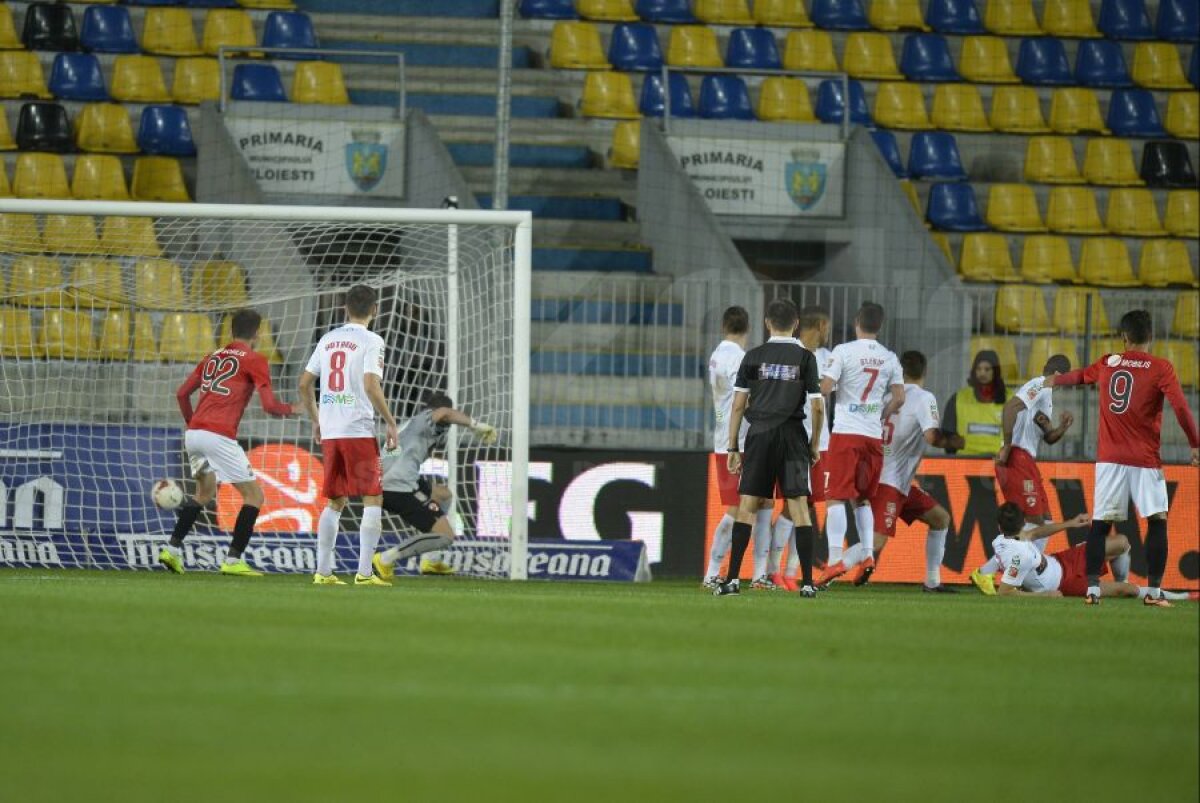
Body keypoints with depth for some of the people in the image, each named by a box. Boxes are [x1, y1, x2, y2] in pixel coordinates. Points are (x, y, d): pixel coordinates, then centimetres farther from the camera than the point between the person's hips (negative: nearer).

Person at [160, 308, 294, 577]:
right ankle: (233, 560, -4)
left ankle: (172, 549, 20)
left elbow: (182, 393, 19)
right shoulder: (254, 360, 0)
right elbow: (269, 405, -7)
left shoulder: (213, 356, 19)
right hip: (219, 437, -7)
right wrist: (290, 409, 13)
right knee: (254, 495, 4)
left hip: (194, 434, 7)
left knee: (205, 492, 28)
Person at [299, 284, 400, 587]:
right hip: (359, 431, -6)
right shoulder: (371, 341, -6)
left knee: (336, 502, 14)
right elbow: (371, 386, -17)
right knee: (373, 499, 0)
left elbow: (304, 383, 14)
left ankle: (323, 571, 9)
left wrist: (316, 421, 25)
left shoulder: (328, 339, 13)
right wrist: (390, 422, -8)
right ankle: (364, 572, -9)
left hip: (329, 433, 6)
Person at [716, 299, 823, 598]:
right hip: (793, 435, 0)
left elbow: (738, 405, 2)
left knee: (747, 506, 3)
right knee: (799, 506, 0)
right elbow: (818, 407, 0)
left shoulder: (754, 356, 3)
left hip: (760, 436, 0)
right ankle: (807, 582, -5)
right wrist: (814, 445, 13)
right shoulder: (805, 358, 2)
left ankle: (733, 578, -2)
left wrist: (733, 447, 8)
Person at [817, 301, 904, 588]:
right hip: (874, 435, 4)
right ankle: (868, 555, 7)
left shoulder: (844, 351, -7)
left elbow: (824, 388, -13)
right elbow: (899, 398, 5)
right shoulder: (889, 359, 6)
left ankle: (835, 558, -15)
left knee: (836, 497, -5)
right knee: (863, 498, 17)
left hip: (846, 432, -4)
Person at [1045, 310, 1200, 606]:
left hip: (1110, 459, 3)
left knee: (1100, 524, 7)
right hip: (1146, 459, -3)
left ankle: (1092, 589, 1)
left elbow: (1079, 376, 28)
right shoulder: (1161, 368, -4)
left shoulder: (1107, 364, 8)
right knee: (1157, 522, 3)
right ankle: (1153, 590, -4)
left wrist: (1055, 380, 50)